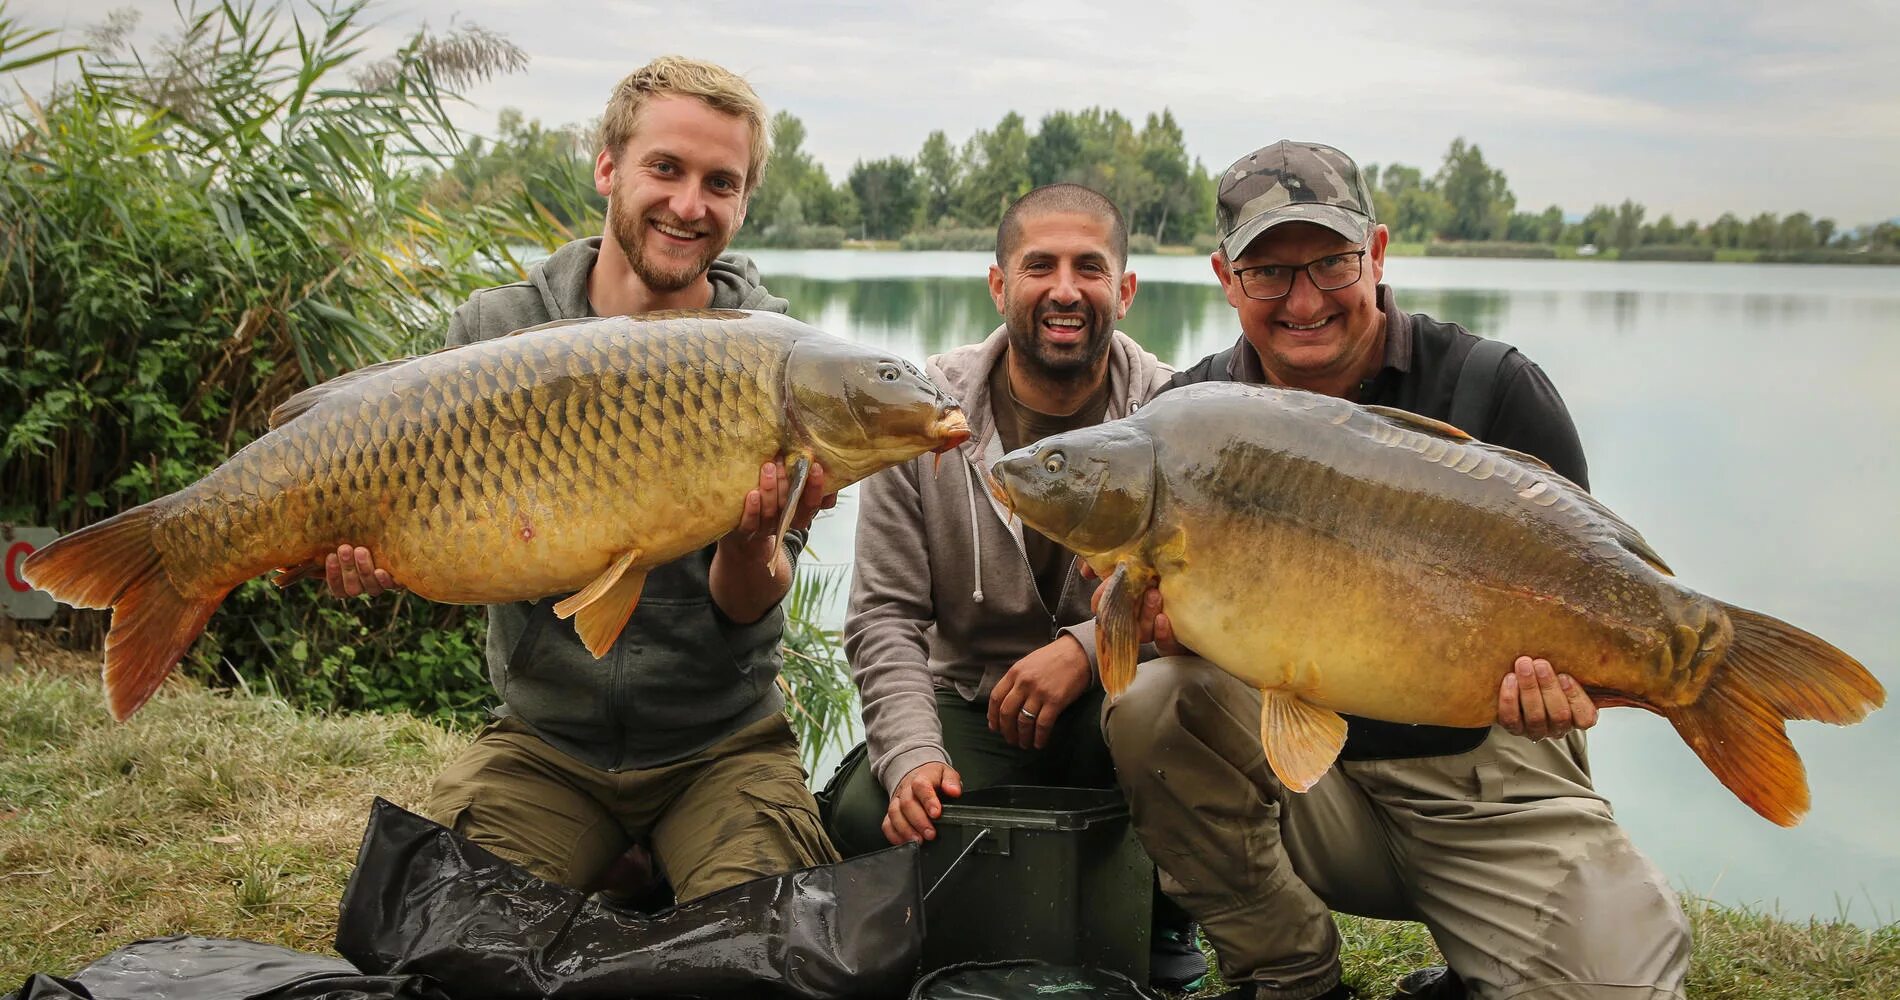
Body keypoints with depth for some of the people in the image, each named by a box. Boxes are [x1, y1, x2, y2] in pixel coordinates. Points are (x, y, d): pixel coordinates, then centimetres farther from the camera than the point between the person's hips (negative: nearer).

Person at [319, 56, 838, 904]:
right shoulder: (495, 332, -3)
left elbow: (748, 609, -11)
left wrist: (750, 545, -34)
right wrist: (373, 556, -23)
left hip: (722, 746, -1)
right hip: (543, 745, 1)